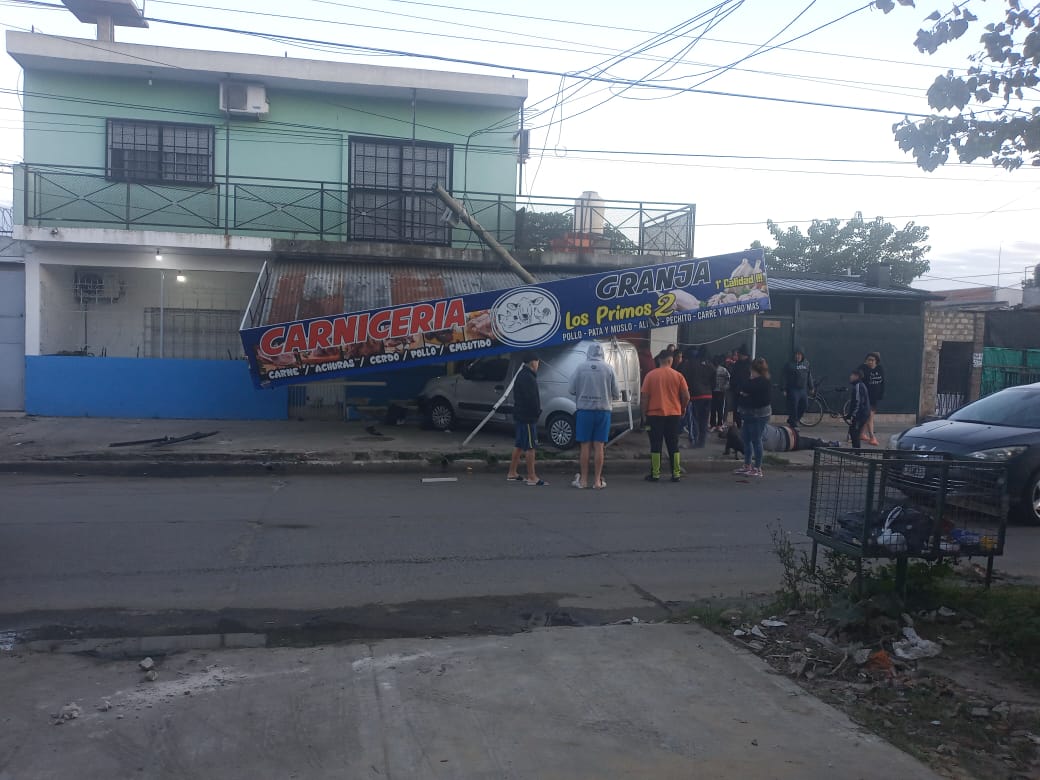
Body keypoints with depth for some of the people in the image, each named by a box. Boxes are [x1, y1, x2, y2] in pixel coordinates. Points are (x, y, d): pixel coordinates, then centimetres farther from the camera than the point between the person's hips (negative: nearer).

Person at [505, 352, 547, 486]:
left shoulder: (522, 375, 16)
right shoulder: (528, 377, -17)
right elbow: (531, 398, -23)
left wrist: (537, 411, 14)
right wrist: (537, 411, -10)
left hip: (521, 415, 11)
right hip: (527, 416, -11)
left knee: (520, 445, 16)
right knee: (530, 446, -8)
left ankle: (512, 473, 22)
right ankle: (532, 477, -7)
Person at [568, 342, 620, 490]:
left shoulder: (581, 368, -4)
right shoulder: (608, 369, -2)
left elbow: (572, 390, -1)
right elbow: (616, 393, 0)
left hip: (584, 410, 0)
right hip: (603, 410, 0)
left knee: (585, 446, 6)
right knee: (599, 446, 5)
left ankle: (583, 480, 10)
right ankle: (597, 480, 7)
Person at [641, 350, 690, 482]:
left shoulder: (651, 375, -3)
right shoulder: (677, 375, -1)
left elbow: (644, 396, -4)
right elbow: (686, 396, -2)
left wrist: (645, 412, 5)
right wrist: (682, 410, 14)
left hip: (655, 414, -1)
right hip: (673, 414, 1)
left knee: (656, 445, 4)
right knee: (673, 445, 8)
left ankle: (655, 474, 5)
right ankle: (676, 474, 9)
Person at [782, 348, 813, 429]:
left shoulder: (806, 363, 11)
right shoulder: (789, 364, -6)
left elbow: (809, 376, 17)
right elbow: (785, 377, -8)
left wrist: (811, 387, 15)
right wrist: (784, 389, -12)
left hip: (803, 389, 6)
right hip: (793, 389, -6)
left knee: (804, 405, 7)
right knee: (793, 407, -6)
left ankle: (791, 420, 23)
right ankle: (794, 424, 3)